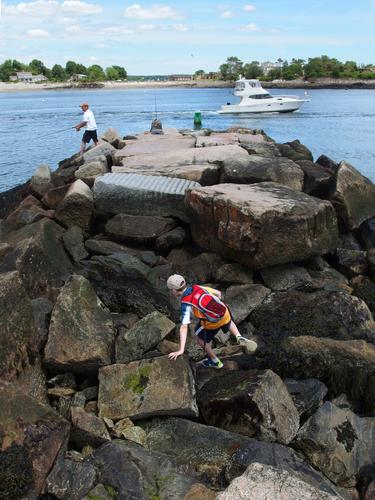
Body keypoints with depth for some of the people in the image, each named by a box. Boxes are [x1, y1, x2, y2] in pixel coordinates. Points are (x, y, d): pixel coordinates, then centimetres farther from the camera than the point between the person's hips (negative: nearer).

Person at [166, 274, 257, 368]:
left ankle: (215, 361, 37)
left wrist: (181, 350, -25)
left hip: (212, 323, -5)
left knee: (198, 337, 25)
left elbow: (184, 327, -23)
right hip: (225, 314, 5)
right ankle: (239, 338, 16)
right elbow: (218, 293, 12)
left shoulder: (185, 304, -15)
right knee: (229, 323, 41)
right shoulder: (198, 287, 2)